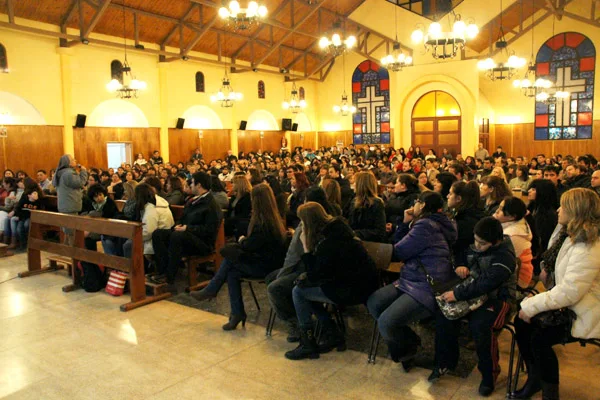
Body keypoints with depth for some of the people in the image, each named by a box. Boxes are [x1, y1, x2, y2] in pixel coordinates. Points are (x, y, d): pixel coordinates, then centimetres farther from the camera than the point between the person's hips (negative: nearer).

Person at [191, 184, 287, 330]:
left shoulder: (262, 222, -21)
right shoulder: (274, 218, 7)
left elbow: (249, 246, -16)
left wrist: (242, 240, 4)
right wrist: (245, 241, -1)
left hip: (265, 266, -8)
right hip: (270, 261, 8)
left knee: (229, 259, -5)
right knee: (232, 273, 0)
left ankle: (210, 290, 14)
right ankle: (237, 313, 3)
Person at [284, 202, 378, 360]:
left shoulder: (328, 242, -24)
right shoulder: (335, 227, 3)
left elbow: (315, 276, -13)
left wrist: (306, 248, -13)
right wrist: (307, 276, 2)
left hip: (354, 290, -9)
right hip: (359, 282, 9)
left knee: (298, 292, -4)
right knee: (305, 287, 13)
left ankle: (308, 344, 6)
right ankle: (333, 336, 17)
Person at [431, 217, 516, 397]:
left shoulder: (505, 256, -19)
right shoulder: (474, 247, 4)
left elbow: (486, 283, -31)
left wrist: (458, 294, -35)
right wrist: (459, 267, -5)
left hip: (497, 298, -7)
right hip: (474, 292, 7)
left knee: (479, 325, -32)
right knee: (444, 311, -15)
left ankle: (489, 373, -6)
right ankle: (445, 361, 2)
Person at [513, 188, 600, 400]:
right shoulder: (566, 235, 5)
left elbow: (569, 292, -33)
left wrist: (531, 306, -27)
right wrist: (548, 269, 5)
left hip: (582, 314, -9)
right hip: (563, 304, 9)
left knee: (540, 338, -23)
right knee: (521, 322, -4)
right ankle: (535, 378, 14)